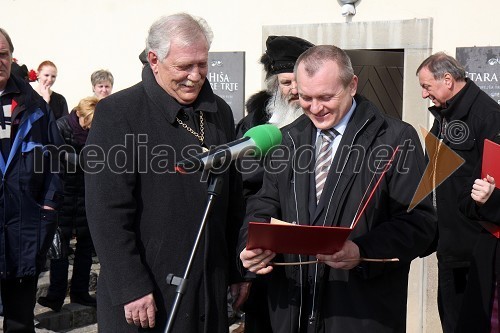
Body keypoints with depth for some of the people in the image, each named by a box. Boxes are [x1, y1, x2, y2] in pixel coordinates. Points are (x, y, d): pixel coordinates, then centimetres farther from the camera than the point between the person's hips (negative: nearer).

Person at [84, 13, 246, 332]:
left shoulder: (220, 112, 8)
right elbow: (108, 213, -14)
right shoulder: (117, 114, -11)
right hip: (145, 295, -5)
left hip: (212, 289, 5)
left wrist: (238, 270, 12)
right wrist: (131, 289, -16)